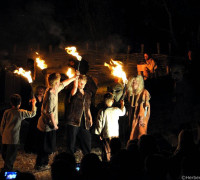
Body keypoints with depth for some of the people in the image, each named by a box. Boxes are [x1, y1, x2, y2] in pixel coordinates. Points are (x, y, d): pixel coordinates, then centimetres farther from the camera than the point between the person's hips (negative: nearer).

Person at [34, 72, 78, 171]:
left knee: (47, 147, 17)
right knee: (45, 147, 2)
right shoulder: (50, 95, -24)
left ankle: (43, 163, 26)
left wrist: (74, 78, 29)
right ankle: (39, 165, 12)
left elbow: (63, 84, 24)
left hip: (46, 124, 9)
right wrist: (54, 124, -15)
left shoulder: (54, 90, 4)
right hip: (48, 125, -9)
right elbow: (50, 112, -23)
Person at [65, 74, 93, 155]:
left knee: (87, 141, 7)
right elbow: (75, 87, -26)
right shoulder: (74, 93, -1)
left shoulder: (87, 94, 17)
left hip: (84, 122, 5)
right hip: (73, 121, -5)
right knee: (71, 143, 0)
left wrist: (90, 118, 12)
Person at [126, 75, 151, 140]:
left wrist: (142, 117, -18)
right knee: (133, 136, 4)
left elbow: (146, 106, -10)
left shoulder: (144, 92, -5)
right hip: (133, 117, 6)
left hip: (141, 118, -6)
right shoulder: (130, 93, 12)